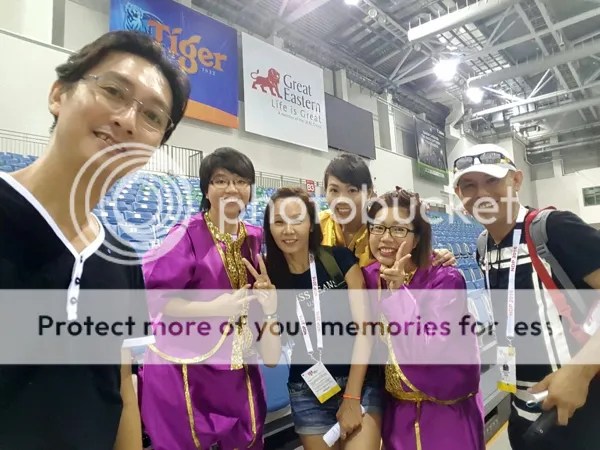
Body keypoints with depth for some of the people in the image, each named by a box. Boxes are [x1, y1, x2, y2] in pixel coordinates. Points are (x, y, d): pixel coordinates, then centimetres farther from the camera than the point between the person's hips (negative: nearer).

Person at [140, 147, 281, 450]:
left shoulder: (254, 238, 3)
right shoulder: (187, 235, -15)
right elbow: (151, 296, -16)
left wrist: (267, 301, -6)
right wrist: (213, 308, -22)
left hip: (237, 370, 6)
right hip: (184, 369, -5)